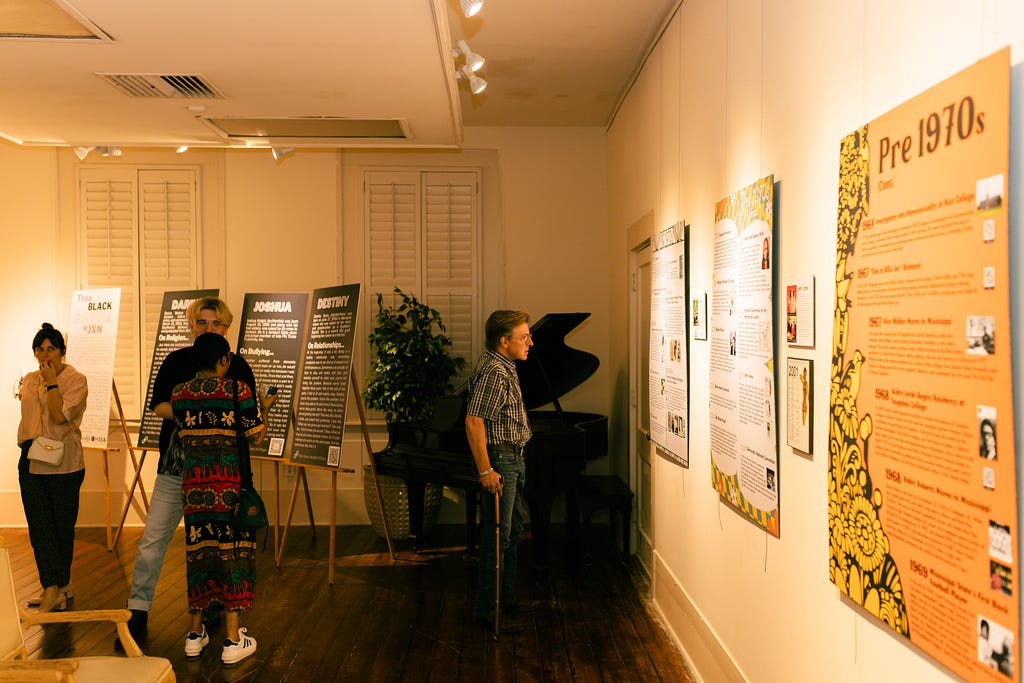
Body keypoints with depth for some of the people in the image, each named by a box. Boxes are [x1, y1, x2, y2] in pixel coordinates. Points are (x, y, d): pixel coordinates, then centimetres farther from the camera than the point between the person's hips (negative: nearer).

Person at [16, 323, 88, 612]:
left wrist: (51, 381, -15)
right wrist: (28, 443, 15)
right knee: (38, 526, 0)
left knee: (62, 525, 4)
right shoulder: (29, 380, 12)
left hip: (63, 463, -6)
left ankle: (56, 587, 16)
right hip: (31, 460, 6)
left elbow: (60, 416, -19)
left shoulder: (76, 380, -7)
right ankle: (54, 588, 2)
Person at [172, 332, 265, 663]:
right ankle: (232, 640, 8)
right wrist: (266, 406, 11)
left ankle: (195, 634, 24)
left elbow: (182, 432, 13)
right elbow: (256, 436, -7)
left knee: (198, 548, 14)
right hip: (230, 483, -4)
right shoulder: (238, 390, -9)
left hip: (193, 483, 4)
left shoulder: (178, 393, 4)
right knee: (232, 549, 4)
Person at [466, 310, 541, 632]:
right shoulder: (493, 371, -20)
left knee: (513, 531, 18)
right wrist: (486, 471, -27)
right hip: (501, 460, -11)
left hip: (514, 460, 11)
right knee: (498, 537, -4)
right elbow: (474, 422, -26)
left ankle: (507, 598, 30)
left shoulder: (504, 367, 12)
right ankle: (486, 609, 6)